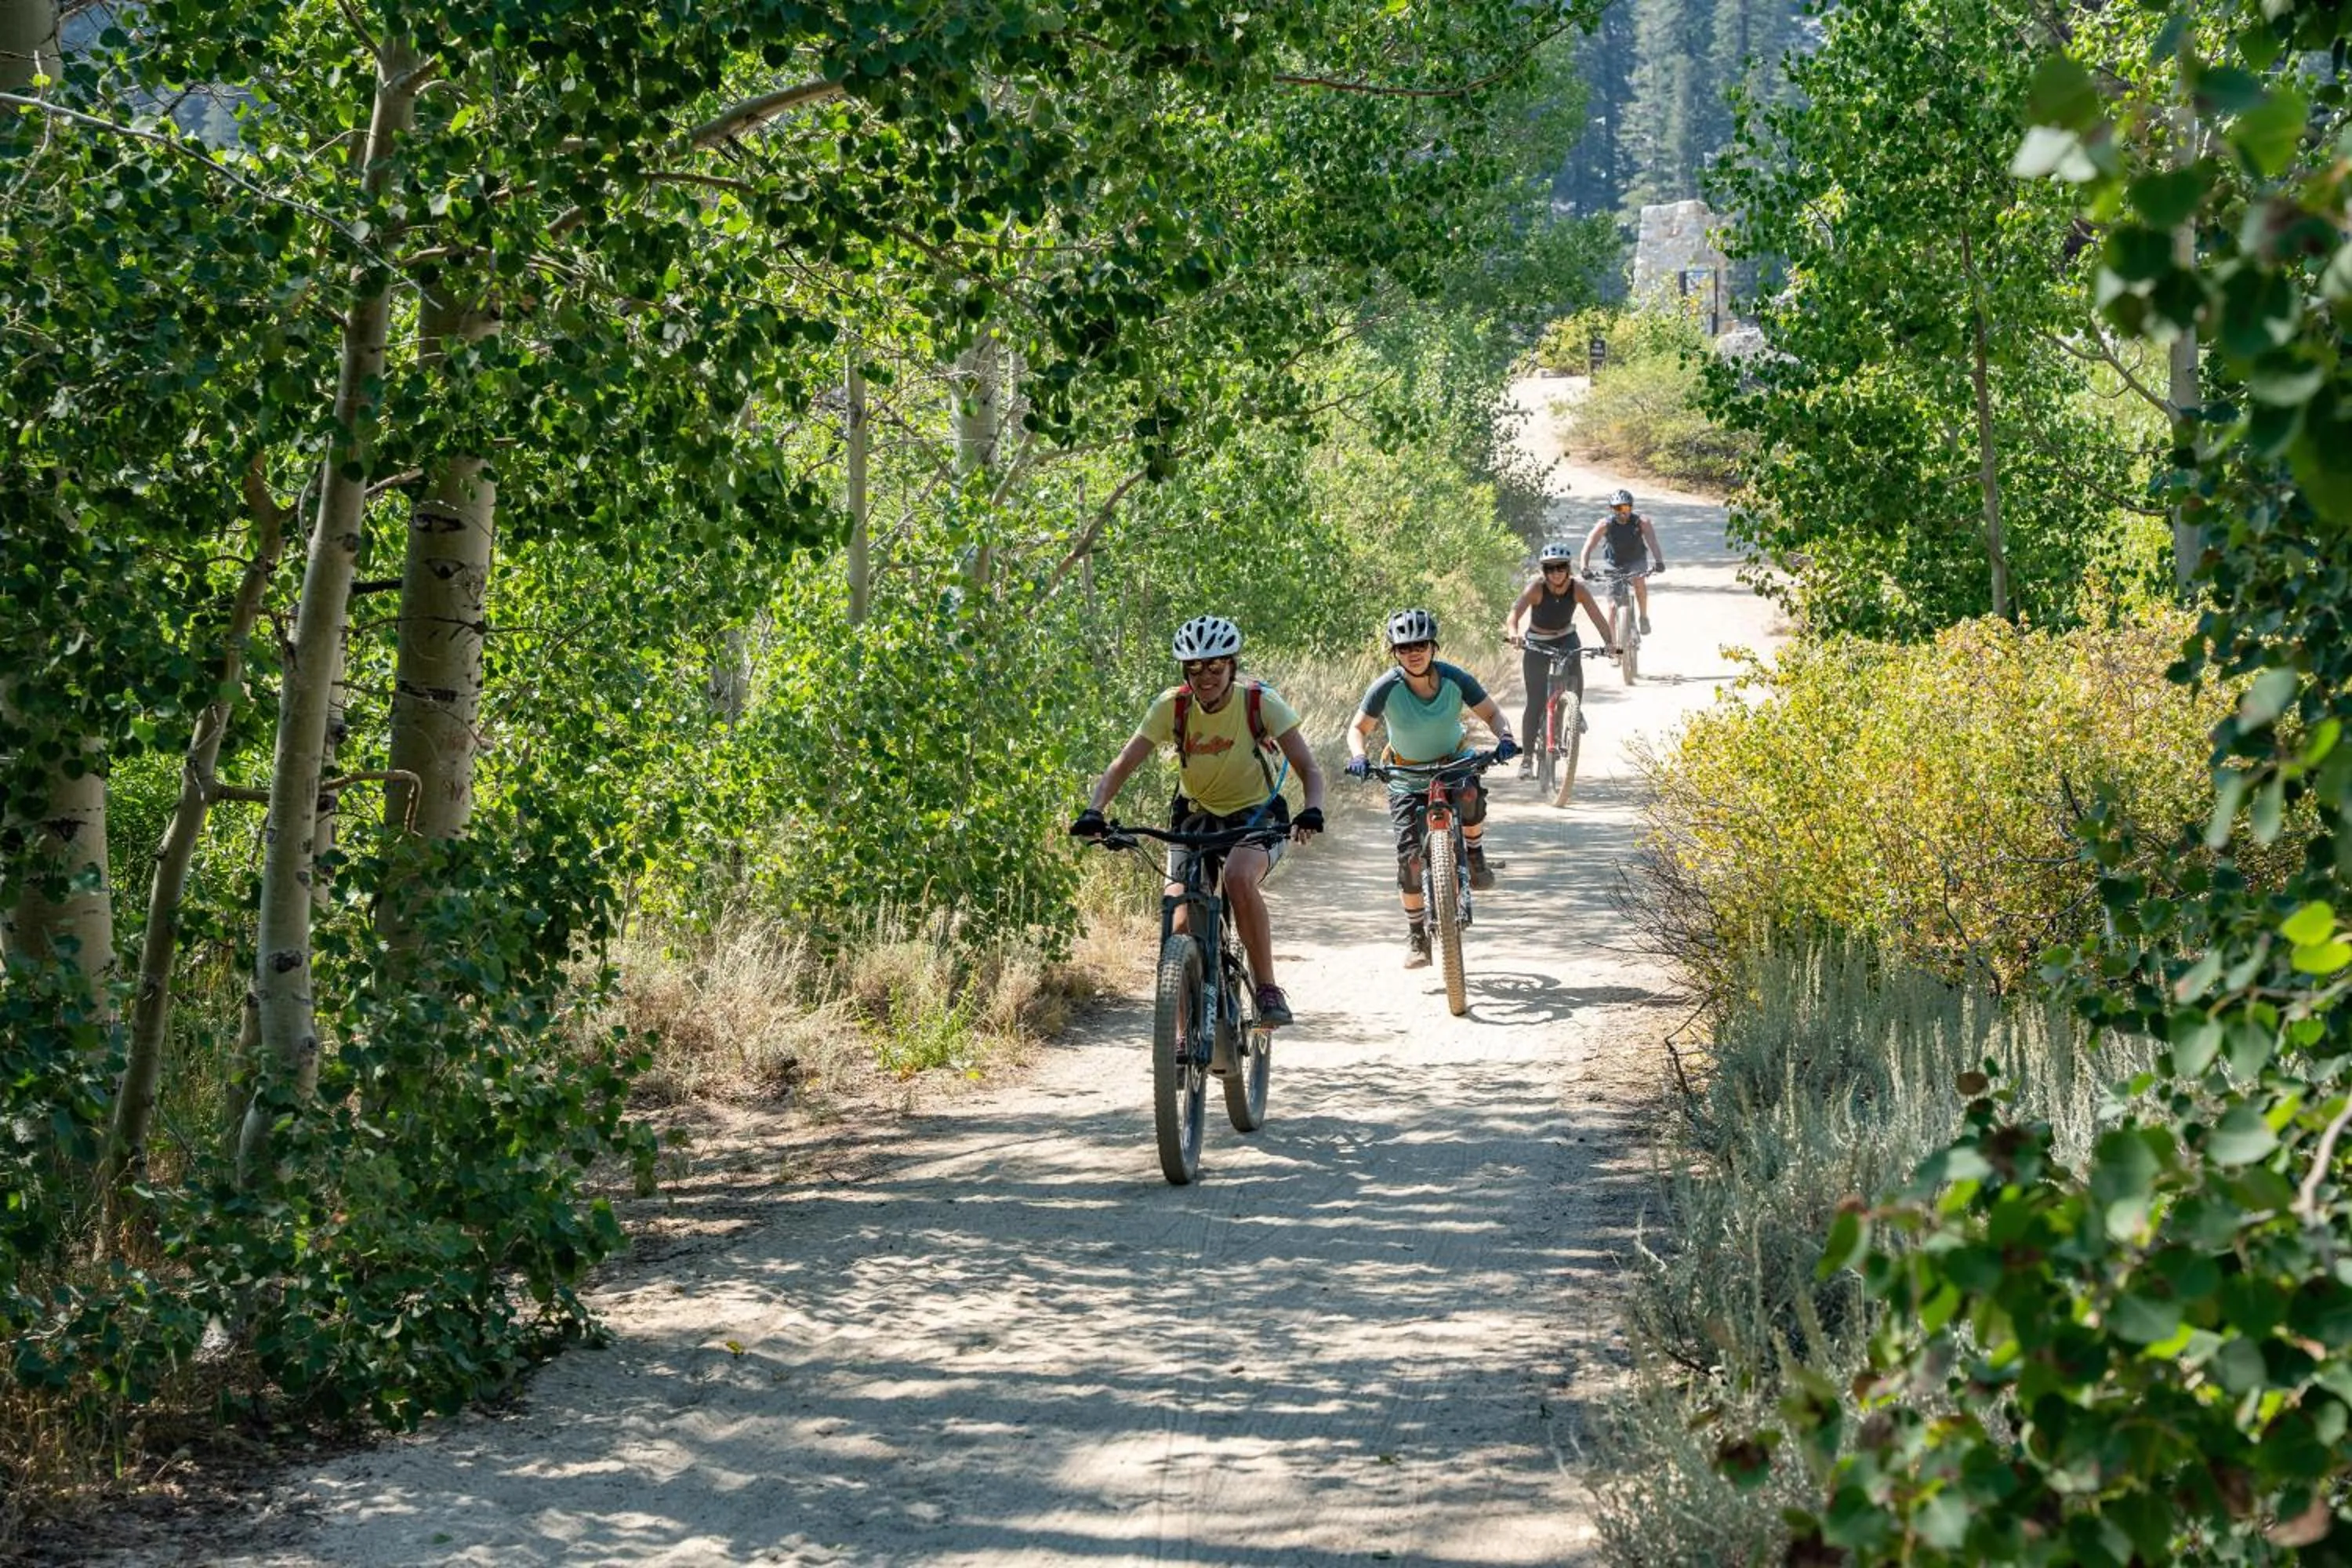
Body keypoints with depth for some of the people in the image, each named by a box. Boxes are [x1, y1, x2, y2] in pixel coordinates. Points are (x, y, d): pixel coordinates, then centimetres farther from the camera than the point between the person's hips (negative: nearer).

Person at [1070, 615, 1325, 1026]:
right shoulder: (1172, 707, -14)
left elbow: (1308, 768, -20)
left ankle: (1268, 989, -25)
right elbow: (1122, 765, -16)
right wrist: (1093, 812, -34)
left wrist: (1312, 812, -40)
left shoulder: (1260, 702, -18)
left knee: (1239, 876, -36)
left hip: (1255, 814, -3)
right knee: (1180, 924, -14)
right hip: (1196, 816, 3)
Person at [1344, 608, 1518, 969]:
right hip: (1407, 774, 0)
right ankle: (1416, 936, 9)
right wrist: (1358, 756, -30)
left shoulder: (1455, 679, -19)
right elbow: (1359, 728, -9)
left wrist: (1504, 738, -30)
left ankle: (1475, 857, -6)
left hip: (1455, 760, 0)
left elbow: (1491, 713, -9)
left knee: (1470, 796, -36)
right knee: (1410, 855, -9)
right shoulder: (1386, 689, -21)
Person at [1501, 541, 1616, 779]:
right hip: (1537, 643, -2)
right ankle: (1527, 756, 2)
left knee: (1575, 670, -24)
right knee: (1536, 702, -7)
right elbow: (1515, 612, -39)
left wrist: (1608, 643, -43)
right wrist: (1512, 633, -60)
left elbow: (1598, 617, -26)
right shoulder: (1537, 589, -25)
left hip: (1566, 638, 2)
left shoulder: (1578, 589, -19)